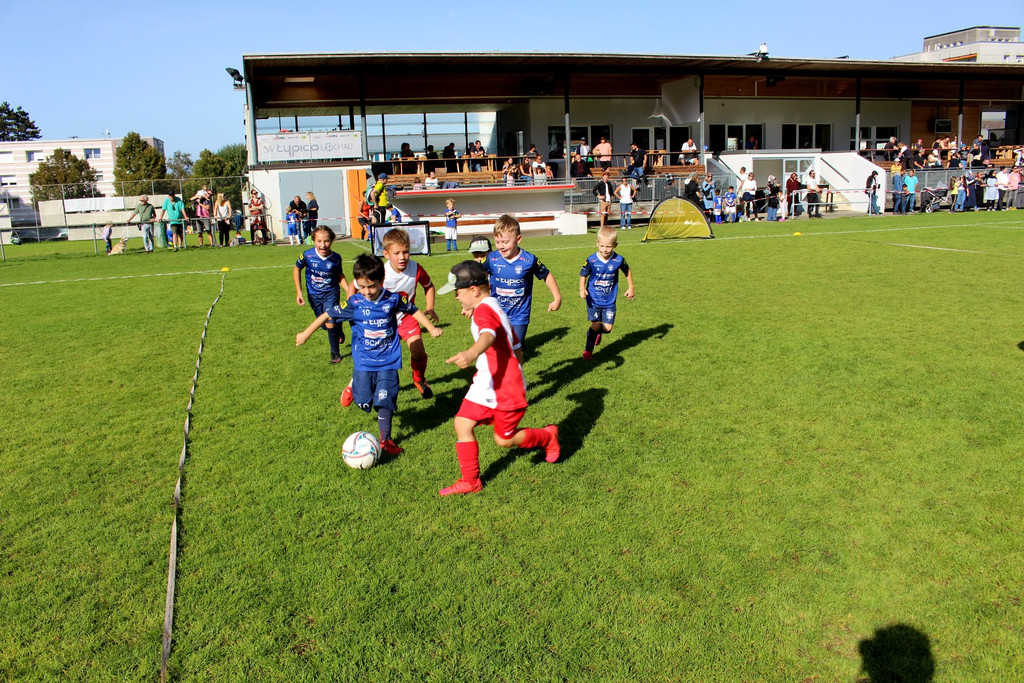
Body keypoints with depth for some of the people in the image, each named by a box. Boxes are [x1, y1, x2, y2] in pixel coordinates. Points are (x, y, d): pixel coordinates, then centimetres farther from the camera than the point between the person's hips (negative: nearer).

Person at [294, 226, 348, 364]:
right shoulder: (307, 255, -20)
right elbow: (296, 269, -2)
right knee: (324, 325, 15)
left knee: (330, 323, -15)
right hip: (314, 295, 2)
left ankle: (335, 353, 6)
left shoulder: (336, 258, -18)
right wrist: (298, 291, -7)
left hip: (331, 293, -2)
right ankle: (339, 329, 51)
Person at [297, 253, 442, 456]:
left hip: (387, 361, 0)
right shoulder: (354, 303, -10)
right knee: (364, 403, 2)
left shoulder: (393, 299, -8)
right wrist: (305, 334, 4)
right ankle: (354, 386, 37)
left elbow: (413, 310, 9)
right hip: (363, 361, 0)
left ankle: (385, 439, 14)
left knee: (384, 400, -3)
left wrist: (431, 328, 11)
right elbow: (327, 315, -1)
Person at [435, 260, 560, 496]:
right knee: (462, 423, 2)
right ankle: (470, 481, 12)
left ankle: (548, 436, 32)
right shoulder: (493, 307, 13)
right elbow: (516, 346, 20)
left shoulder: (483, 310, -20)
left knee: (505, 439, 6)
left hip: (506, 390, -10)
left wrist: (473, 353, -66)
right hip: (486, 385, 10)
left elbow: (488, 335, -45)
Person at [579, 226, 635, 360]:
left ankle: (598, 332, 37)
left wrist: (630, 287, 10)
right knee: (595, 325, -4)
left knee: (607, 328, -1)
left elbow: (627, 271, 8)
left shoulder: (618, 260, -12)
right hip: (593, 300, -1)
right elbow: (583, 275, -3)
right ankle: (588, 349, 19)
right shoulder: (591, 260, -15)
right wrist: (582, 289, -18)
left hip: (609, 301, 1)